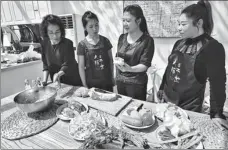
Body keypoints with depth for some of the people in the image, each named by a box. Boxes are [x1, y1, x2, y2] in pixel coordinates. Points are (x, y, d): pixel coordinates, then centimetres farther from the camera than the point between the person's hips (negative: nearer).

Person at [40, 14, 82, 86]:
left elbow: (67, 65, -22)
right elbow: (45, 64, 3)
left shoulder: (68, 43, -18)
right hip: (56, 82, 4)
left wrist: (58, 74, -40)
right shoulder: (44, 43, -4)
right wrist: (44, 80, -6)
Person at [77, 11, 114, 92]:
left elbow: (110, 60, 6)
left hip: (107, 82, 2)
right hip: (91, 84, -2)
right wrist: (85, 85, -5)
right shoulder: (82, 45, -6)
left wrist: (112, 77, 5)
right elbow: (81, 67, -4)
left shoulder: (105, 41, -1)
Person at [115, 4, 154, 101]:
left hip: (137, 83, -5)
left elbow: (145, 65, -16)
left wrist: (129, 69, -34)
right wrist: (117, 77, 12)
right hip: (120, 81, 5)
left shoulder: (147, 40, -12)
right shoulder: (122, 37, 4)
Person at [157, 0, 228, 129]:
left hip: (189, 107, -6)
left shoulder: (213, 47, -13)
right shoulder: (179, 43, 4)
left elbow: (217, 82, -15)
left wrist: (216, 113, -16)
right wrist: (162, 89, 16)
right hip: (167, 100, 6)